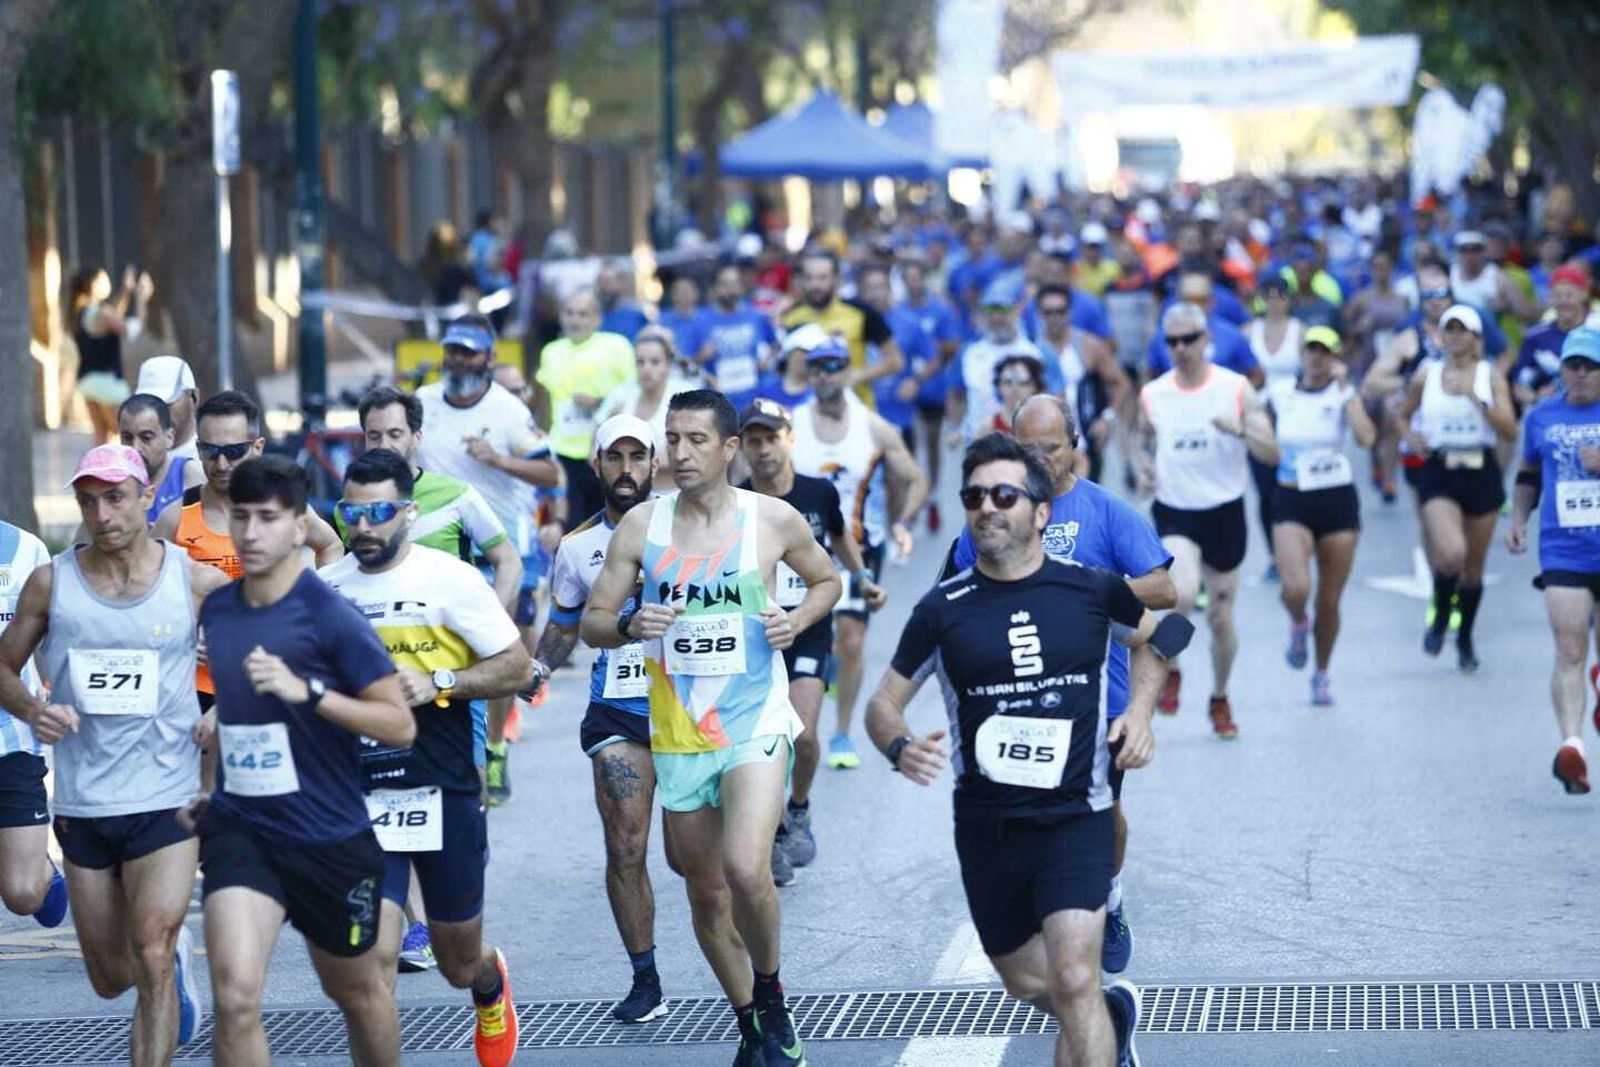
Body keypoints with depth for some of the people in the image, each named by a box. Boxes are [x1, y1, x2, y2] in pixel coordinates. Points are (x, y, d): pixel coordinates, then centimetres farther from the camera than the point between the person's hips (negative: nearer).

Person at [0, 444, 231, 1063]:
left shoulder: (197, 582, -4)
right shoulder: (51, 583, 0)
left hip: (166, 798, -3)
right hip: (81, 803, 3)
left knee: (151, 960, -16)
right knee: (110, 978, 15)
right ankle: (179, 955, 49)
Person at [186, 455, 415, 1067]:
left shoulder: (331, 618, -14)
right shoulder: (214, 610, 3)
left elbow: (400, 725, -18)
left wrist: (305, 691, -27)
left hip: (332, 838, -3)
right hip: (239, 828, 3)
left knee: (358, 992, 18)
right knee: (234, 996, -18)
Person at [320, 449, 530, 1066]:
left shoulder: (449, 579, -7)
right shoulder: (325, 588, 3)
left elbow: (517, 667, -6)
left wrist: (438, 683, -18)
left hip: (443, 794, -1)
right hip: (360, 800, 1)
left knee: (460, 962, 16)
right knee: (375, 959, -15)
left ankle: (490, 986, 51)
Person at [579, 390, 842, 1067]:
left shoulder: (774, 520, -4)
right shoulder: (641, 525, 0)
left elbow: (826, 580, 15)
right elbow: (591, 623, 4)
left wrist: (797, 619, -6)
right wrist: (629, 625, -18)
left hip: (755, 723, -3)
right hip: (678, 732, 3)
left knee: (746, 870, -23)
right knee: (705, 891, 11)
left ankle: (771, 994, 3)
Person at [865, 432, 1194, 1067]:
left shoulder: (1091, 591, -2)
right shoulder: (944, 609, -3)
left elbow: (1155, 637, 20)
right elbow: (884, 703, 4)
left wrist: (1140, 711, 3)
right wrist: (899, 748, -18)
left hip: (1075, 817, -2)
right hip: (986, 823, 2)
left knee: (1073, 982, -19)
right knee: (1028, 984, 17)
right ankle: (1114, 1016, 47)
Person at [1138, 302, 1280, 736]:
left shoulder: (1236, 388, -4)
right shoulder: (1152, 395, 1)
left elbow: (1271, 453, -6)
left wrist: (1240, 430, -25)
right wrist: (1145, 469, -4)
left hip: (1225, 512, 1)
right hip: (1174, 512, -1)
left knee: (1221, 615, 9)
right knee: (1183, 594, -27)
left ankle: (1220, 699, 32)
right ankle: (1170, 670, 0)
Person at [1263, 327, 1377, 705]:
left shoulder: (1344, 394, -2)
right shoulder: (1279, 393, 3)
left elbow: (1366, 438, -22)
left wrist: (1344, 386, -18)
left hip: (1338, 501, 0)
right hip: (1292, 503, 0)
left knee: (1329, 601, 7)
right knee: (1295, 589, -22)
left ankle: (1321, 674, 29)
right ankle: (1298, 625, 14)